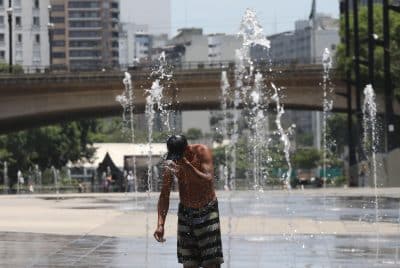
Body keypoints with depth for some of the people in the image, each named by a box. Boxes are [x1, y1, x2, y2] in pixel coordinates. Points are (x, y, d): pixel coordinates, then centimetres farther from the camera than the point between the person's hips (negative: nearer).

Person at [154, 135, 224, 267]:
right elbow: (164, 195, -7)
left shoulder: (202, 152, -15)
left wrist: (187, 166, -37)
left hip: (207, 210, -3)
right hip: (186, 212, 3)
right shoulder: (172, 164, -8)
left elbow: (208, 180, -26)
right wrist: (160, 224, -18)